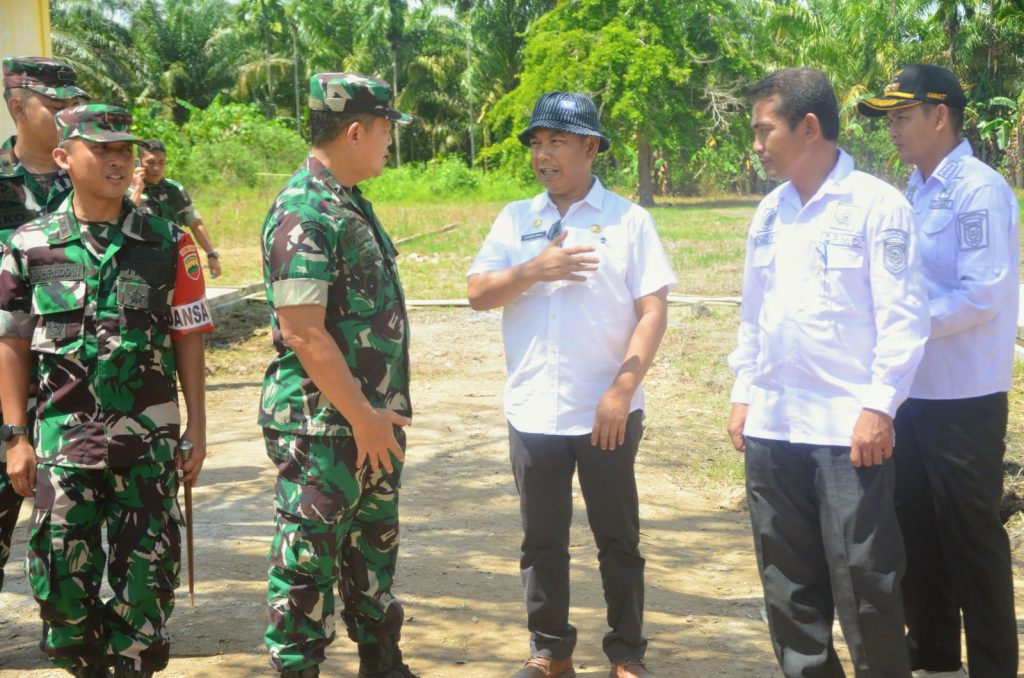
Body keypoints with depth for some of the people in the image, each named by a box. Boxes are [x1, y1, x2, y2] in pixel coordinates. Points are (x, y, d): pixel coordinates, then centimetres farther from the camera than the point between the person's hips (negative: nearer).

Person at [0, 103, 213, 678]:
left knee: (144, 576, 4)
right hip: (63, 439, 0)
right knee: (61, 576, 3)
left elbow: (188, 342, 3)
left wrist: (197, 430, 1)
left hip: (148, 439, 0)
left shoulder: (168, 243, 2)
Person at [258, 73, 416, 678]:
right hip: (323, 424, -9)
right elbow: (302, 332, -23)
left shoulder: (353, 204, 11)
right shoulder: (303, 213, -19)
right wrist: (362, 416, -19)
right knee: (309, 559, 3)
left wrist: (383, 412, 17)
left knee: (375, 548, 19)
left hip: (373, 418, 10)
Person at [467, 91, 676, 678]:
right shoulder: (515, 220, 7)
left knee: (618, 540, 8)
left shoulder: (628, 218, -3)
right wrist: (534, 270, -16)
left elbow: (654, 310, -7)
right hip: (533, 411, 3)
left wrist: (621, 391, -15)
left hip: (607, 411, -3)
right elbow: (478, 294, 1)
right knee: (543, 541, 12)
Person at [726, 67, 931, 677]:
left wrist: (879, 406, -15)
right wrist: (743, 394, 13)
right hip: (772, 425, 6)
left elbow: (904, 315, -11)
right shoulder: (770, 211, 12)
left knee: (864, 583, -1)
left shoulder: (877, 204, -7)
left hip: (849, 426, -6)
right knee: (789, 582, 13)